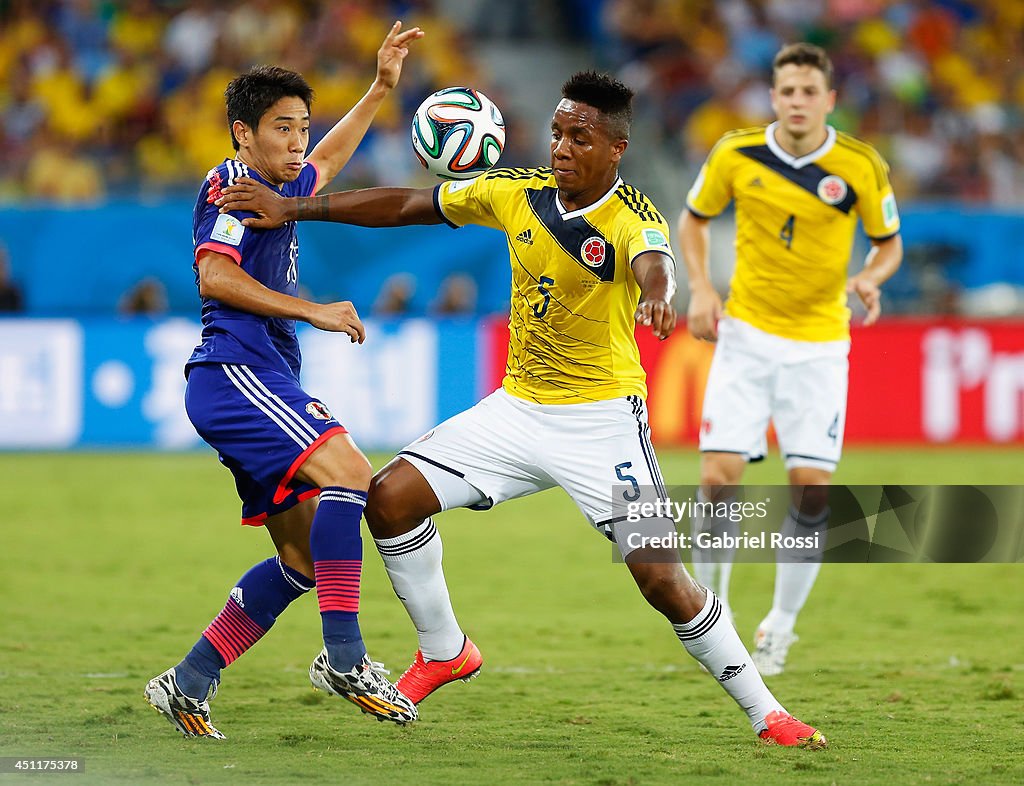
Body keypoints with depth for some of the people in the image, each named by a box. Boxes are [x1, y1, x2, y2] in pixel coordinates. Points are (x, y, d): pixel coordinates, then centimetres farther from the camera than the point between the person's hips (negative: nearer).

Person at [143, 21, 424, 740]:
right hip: (236, 371, -10)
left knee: (303, 559, 4)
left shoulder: (280, 188, 23)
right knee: (346, 472, -27)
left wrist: (381, 89, 41)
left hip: (265, 382, 10)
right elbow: (215, 277, -18)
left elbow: (324, 162, 45)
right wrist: (314, 312, -18)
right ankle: (343, 656, -31)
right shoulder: (231, 184, -5)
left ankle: (188, 685, 6)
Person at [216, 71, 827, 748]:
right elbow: (409, 205, 6)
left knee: (662, 578, -14)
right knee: (391, 498, -6)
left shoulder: (632, 219, -19)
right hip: (519, 406, 5)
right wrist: (294, 208, 3)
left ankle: (765, 713, 3)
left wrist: (657, 294, -69)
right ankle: (445, 652, 15)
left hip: (602, 419, -5)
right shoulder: (518, 192, -3)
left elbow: (653, 261, -43)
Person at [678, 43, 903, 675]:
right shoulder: (736, 154, -6)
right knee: (719, 476, -10)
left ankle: (781, 625, 13)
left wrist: (869, 279, -16)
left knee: (812, 489, -7)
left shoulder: (862, 167, -8)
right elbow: (694, 218, 11)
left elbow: (889, 242, 6)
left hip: (819, 345, 0)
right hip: (745, 336, 0)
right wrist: (701, 289, -3)